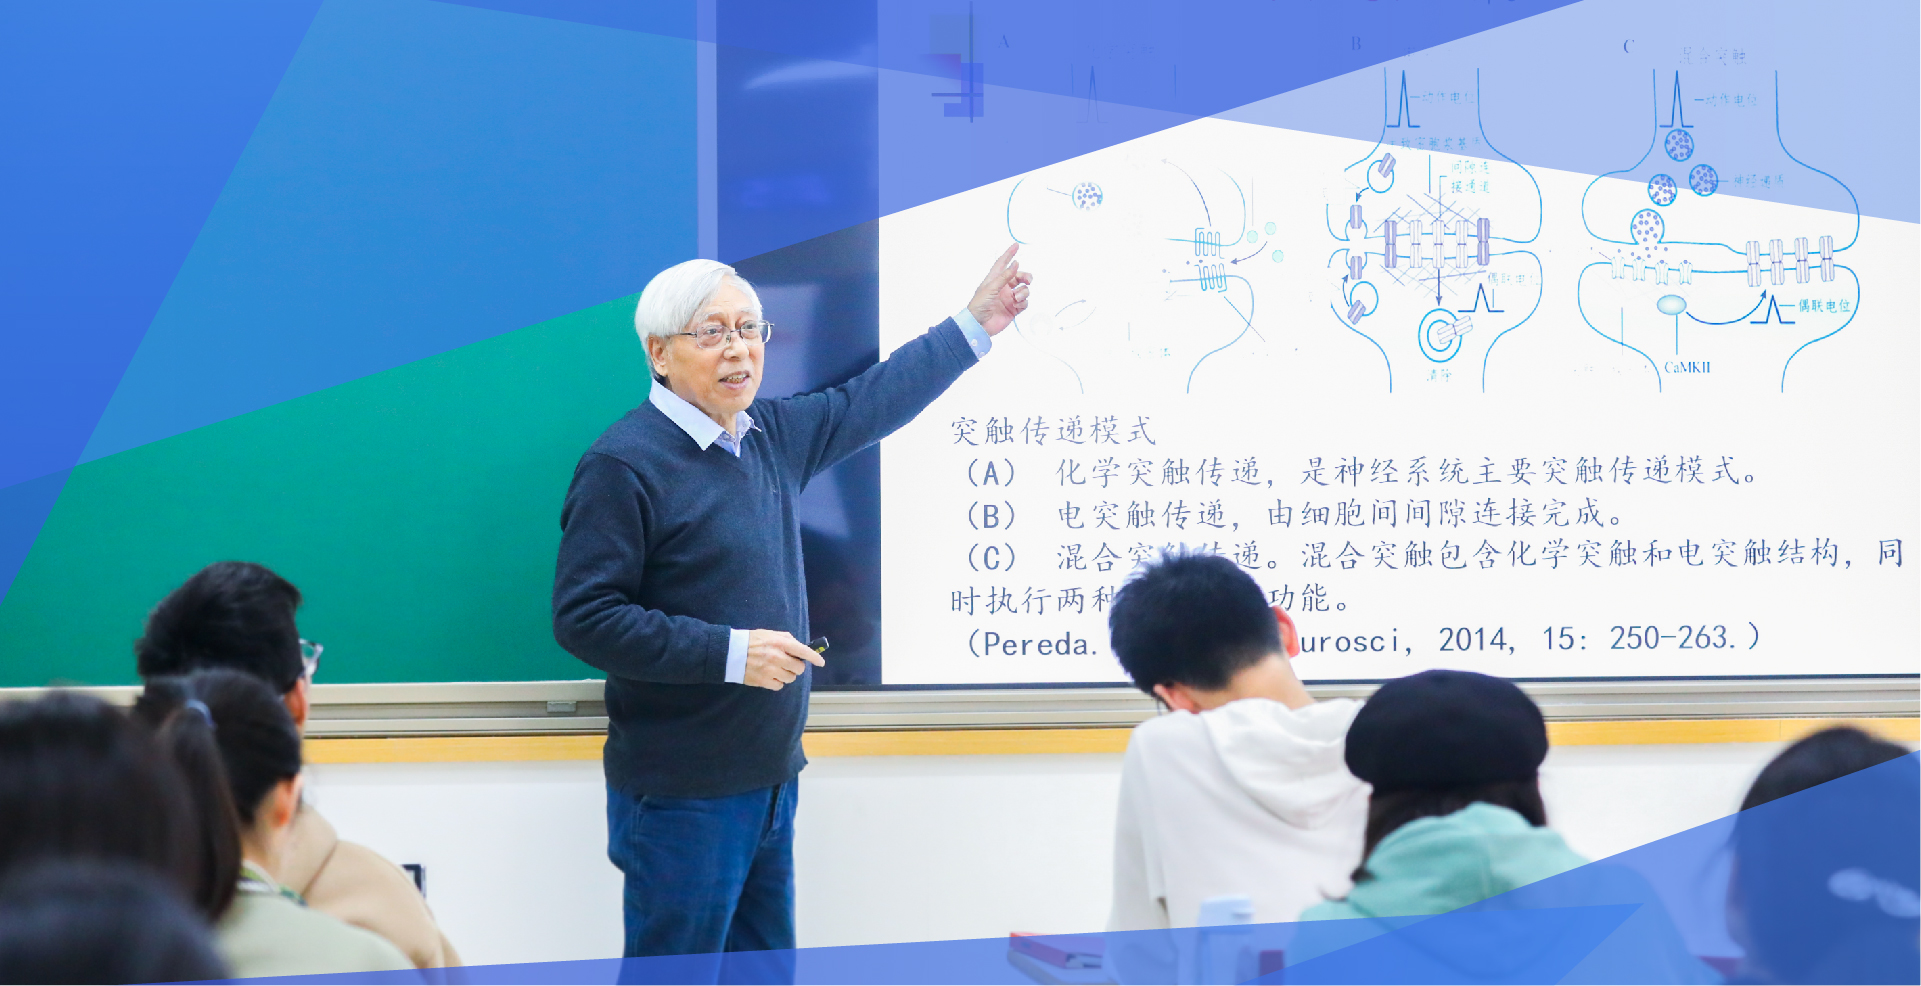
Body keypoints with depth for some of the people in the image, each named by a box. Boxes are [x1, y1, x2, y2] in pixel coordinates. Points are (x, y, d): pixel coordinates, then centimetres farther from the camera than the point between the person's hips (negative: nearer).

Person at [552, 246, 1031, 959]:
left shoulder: (772, 436, 11)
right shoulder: (623, 464, -15)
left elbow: (870, 402, 27)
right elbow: (583, 619, -19)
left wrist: (974, 325, 27)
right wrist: (730, 652, -22)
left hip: (768, 779, 8)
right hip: (680, 794, -8)